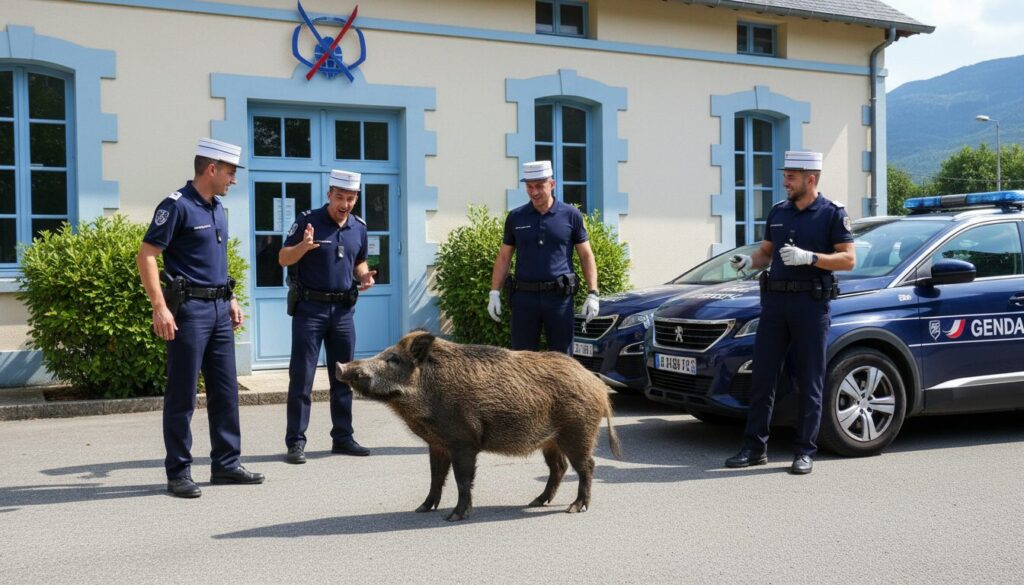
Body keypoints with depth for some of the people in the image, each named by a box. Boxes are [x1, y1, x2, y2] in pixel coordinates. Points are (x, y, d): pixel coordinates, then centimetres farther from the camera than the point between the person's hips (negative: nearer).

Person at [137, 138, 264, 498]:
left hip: (219, 309, 8)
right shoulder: (177, 205, -11)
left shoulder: (218, 208, 14)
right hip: (189, 308, -8)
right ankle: (178, 473, 7)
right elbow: (146, 256, -15)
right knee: (182, 394, -1)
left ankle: (226, 464, 20)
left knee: (225, 390, 11)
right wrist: (160, 308, -22)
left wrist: (231, 300, 19)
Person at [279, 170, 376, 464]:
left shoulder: (359, 227, 8)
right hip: (310, 307, -5)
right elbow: (283, 259, -6)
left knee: (344, 378, 11)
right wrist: (304, 245, -26)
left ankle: (343, 437, 20)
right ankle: (296, 441, 2)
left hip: (343, 309, 5)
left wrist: (364, 276, -1)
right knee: (302, 377, -3)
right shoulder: (308, 220, -7)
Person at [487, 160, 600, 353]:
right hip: (524, 296, 2)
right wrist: (494, 293, 3)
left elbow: (586, 256, 6)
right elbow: (503, 258, 12)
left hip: (559, 296, -1)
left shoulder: (571, 215, 3)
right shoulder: (515, 217, 8)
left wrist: (592, 294, -3)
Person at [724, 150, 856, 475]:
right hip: (775, 301, 5)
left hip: (811, 303, -5)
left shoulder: (832, 213, -1)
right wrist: (749, 260, 0)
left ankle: (805, 451, 9)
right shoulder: (778, 211, 14)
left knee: (809, 381, 2)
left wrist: (809, 258, -20)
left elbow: (848, 259, -7)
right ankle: (755, 447, 11)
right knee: (762, 377, 4)